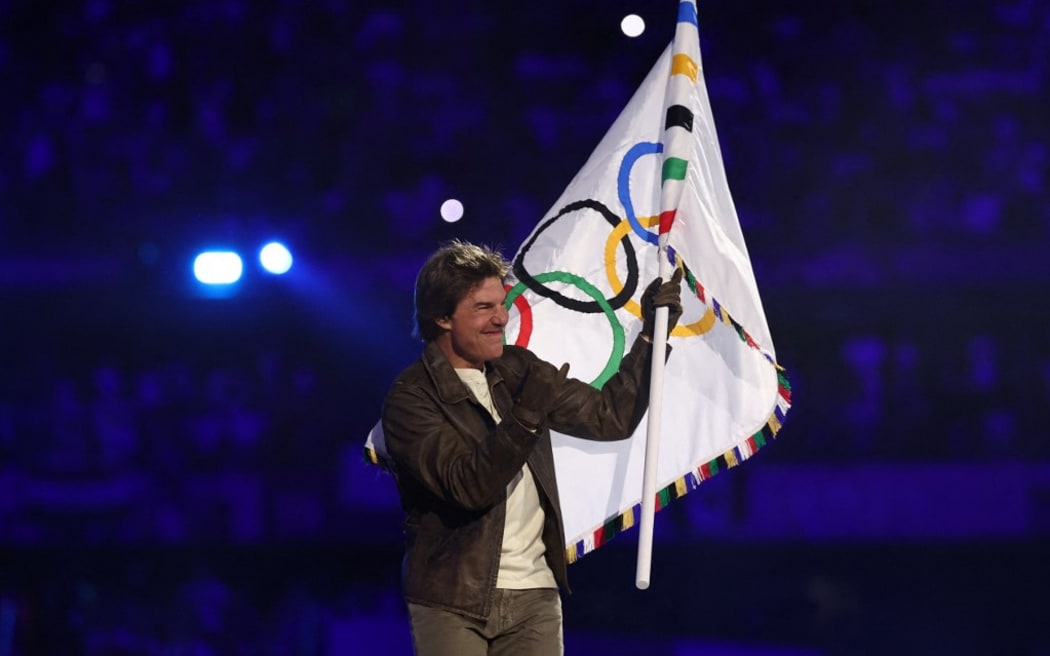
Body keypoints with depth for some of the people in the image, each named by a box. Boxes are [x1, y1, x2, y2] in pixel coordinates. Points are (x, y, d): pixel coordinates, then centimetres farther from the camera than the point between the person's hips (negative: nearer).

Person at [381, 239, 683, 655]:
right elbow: (469, 485, -19)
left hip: (535, 597, 5)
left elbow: (610, 418, 10)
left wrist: (652, 334, 2)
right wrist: (526, 416, -30)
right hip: (453, 603, -5)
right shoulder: (410, 398, -9)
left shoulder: (518, 370, 10)